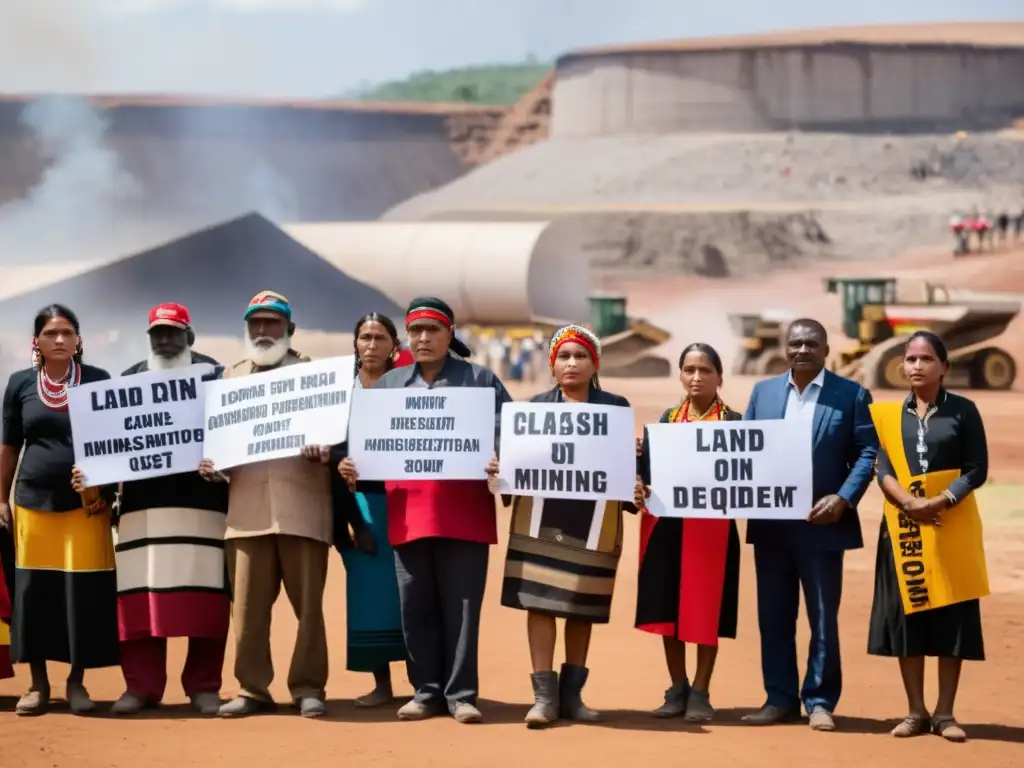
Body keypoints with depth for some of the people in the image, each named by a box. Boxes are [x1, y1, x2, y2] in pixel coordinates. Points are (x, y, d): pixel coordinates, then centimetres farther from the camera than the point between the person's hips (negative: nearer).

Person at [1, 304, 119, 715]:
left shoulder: (98, 380, 4)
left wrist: (108, 490, -3)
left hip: (85, 503, -1)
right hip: (34, 501, 1)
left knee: (85, 592, -3)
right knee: (34, 592, 1)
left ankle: (77, 682, 8)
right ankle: (38, 683, 10)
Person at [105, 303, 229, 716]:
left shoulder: (214, 374, 8)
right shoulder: (129, 380, 17)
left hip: (202, 497, -2)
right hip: (142, 499, 2)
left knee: (205, 591, -3)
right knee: (139, 589, -2)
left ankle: (204, 686, 3)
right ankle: (142, 685, 5)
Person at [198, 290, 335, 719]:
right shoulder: (231, 376, 19)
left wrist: (325, 451, -18)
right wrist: (210, 463, -2)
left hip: (302, 506, -2)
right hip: (247, 509, 3)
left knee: (308, 602, 0)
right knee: (247, 605, 2)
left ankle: (308, 688, 7)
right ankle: (253, 688, 9)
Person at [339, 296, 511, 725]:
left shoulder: (480, 380, 8)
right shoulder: (387, 385, 18)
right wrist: (350, 465, -5)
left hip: (464, 513, -3)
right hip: (407, 513, 3)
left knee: (461, 606, -2)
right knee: (416, 608, 5)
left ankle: (461, 694, 4)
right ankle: (427, 691, 13)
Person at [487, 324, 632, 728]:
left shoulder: (616, 406, 8)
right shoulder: (537, 405, 12)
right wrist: (499, 467, -12)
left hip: (593, 516, 0)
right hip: (541, 513, 0)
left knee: (582, 605, 5)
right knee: (539, 600, -7)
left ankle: (571, 693, 14)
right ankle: (544, 695, -5)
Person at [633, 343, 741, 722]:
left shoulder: (734, 422, 2)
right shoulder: (667, 419, 11)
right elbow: (648, 466, 5)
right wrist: (638, 485, -15)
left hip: (712, 527, -3)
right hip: (667, 524, 3)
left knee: (706, 609, -1)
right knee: (667, 607, 5)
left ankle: (700, 693, 9)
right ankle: (677, 690, 15)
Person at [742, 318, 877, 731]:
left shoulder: (851, 395, 0)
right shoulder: (763, 391, 11)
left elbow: (868, 452, -3)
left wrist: (844, 498, -15)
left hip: (822, 522, -3)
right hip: (770, 523, 4)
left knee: (823, 617, 3)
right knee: (773, 615, 7)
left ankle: (820, 701, 10)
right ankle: (780, 698, 15)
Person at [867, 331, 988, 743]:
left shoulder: (963, 411, 0)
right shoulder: (888, 414, 8)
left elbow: (977, 469, -5)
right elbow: (882, 469, 0)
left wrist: (941, 502, -18)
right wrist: (909, 502, -17)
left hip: (953, 527, -2)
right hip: (902, 527, 2)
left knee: (951, 616, -1)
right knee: (906, 615, 1)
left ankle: (945, 713, 4)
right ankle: (916, 711, 8)